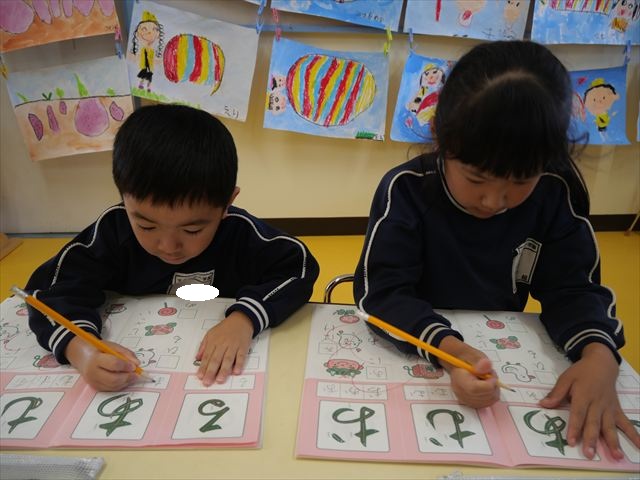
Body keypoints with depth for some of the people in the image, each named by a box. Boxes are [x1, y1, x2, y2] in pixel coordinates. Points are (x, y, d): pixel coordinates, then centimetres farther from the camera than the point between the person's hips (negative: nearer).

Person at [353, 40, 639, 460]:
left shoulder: (556, 195, -8)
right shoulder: (407, 189, -17)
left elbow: (571, 287, -6)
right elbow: (382, 291, -22)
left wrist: (599, 355, -25)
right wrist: (448, 348, -38)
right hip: (411, 355, -3)